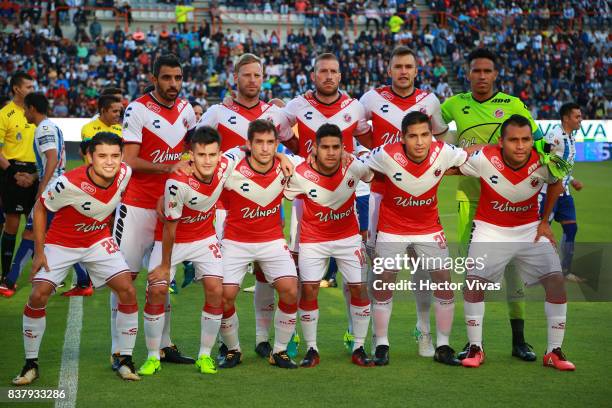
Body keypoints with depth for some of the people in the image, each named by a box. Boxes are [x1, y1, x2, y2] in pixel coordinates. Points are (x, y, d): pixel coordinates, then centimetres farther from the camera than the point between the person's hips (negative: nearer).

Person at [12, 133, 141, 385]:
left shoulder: (125, 173, -19)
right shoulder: (69, 183, -30)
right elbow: (40, 208, -13)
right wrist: (39, 252, -13)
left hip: (98, 241, 3)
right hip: (61, 243, -3)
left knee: (128, 291, -11)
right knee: (38, 296, -16)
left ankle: (125, 359, 3)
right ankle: (31, 363, 1)